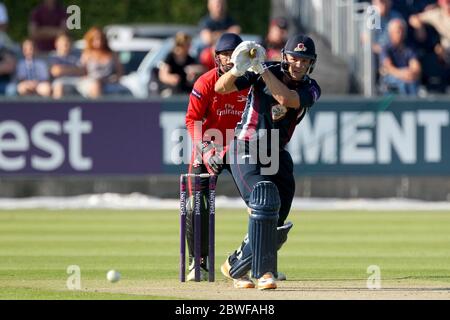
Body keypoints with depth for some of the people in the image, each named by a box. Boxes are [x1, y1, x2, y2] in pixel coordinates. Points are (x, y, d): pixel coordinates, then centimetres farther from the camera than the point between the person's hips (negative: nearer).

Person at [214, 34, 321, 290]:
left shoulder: (310, 89, -4)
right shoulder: (264, 72, -9)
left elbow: (285, 98, -26)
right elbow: (221, 88, -17)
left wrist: (260, 69, -29)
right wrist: (239, 67, -36)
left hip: (277, 156, 5)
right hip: (246, 151, -5)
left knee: (276, 226, 7)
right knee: (265, 201, -27)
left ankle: (234, 267, 30)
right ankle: (264, 272, -26)